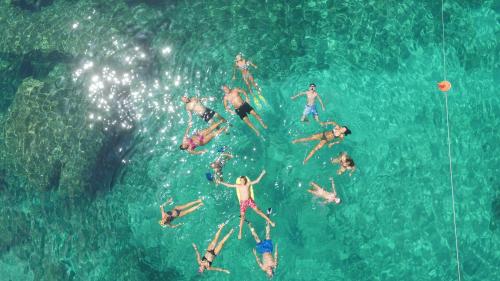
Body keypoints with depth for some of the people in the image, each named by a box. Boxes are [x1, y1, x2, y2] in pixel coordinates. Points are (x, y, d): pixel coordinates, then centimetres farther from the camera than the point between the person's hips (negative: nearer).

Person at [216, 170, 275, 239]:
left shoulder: (248, 184, -4)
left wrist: (261, 174, -13)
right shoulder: (238, 186, -3)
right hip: (243, 203, 0)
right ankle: (240, 232, 5)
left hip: (249, 200, 0)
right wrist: (220, 182, -3)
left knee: (258, 211, -8)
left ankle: (269, 221, 2)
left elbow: (257, 181, -4)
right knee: (242, 216, -2)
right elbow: (228, 185, 0)